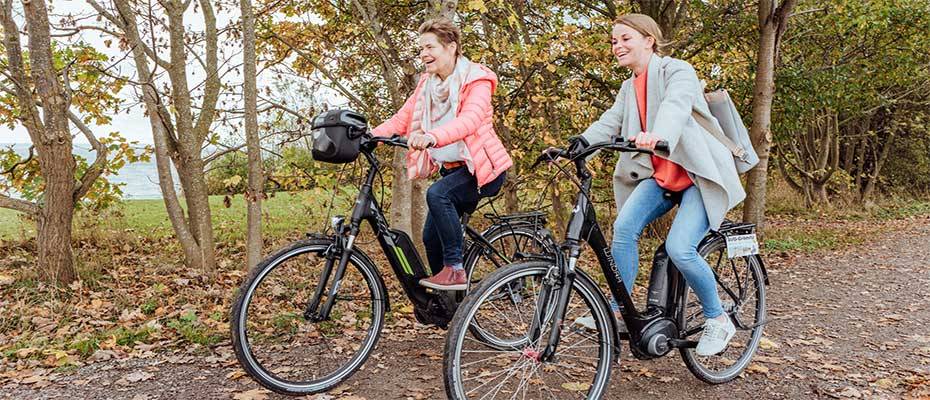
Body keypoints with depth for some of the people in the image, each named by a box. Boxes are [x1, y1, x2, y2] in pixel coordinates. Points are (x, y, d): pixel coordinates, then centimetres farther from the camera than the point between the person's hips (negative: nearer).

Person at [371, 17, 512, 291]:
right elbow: (402, 119, -3)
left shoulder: (476, 80, -14)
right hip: (452, 169, 7)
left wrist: (432, 137, -51)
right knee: (431, 237, 4)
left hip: (482, 167, -7)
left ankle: (455, 270, -20)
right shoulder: (427, 84, 7)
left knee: (437, 194, -32)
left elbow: (469, 120, -33)